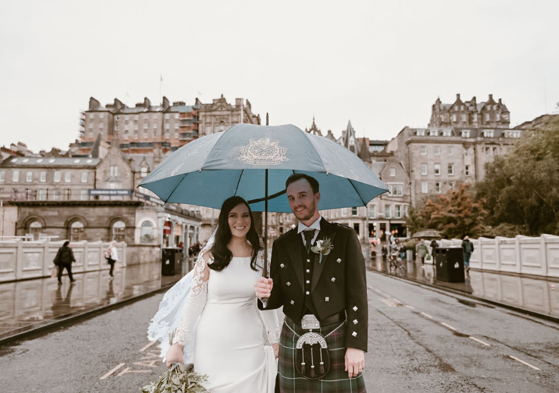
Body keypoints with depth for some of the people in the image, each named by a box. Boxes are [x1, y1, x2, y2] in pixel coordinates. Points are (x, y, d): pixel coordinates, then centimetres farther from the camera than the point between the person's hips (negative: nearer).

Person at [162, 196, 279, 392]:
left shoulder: (260, 256, 2)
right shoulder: (209, 255, -5)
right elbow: (194, 301, -3)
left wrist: (276, 339, 11)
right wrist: (178, 343, -4)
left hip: (250, 346, 2)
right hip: (212, 345, -1)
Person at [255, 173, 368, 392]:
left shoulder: (345, 237, -1)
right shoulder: (282, 245, 8)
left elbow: (357, 295, -4)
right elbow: (278, 298, 9)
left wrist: (356, 345, -9)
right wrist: (265, 294, -14)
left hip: (335, 341, -2)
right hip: (294, 342, 3)